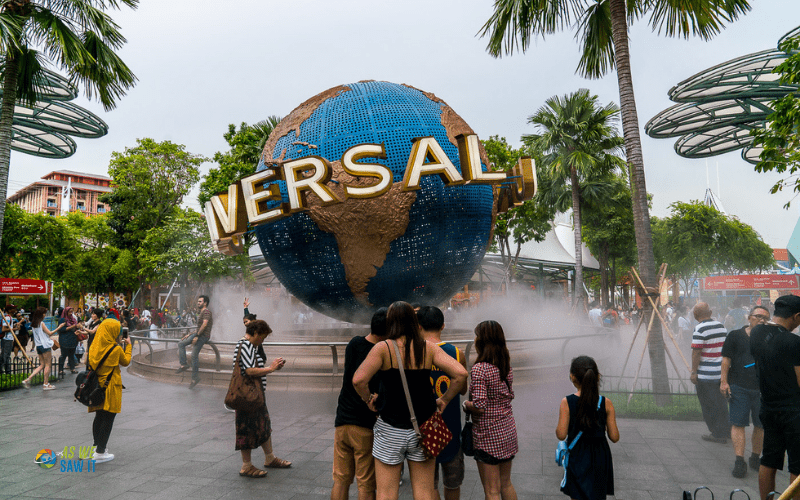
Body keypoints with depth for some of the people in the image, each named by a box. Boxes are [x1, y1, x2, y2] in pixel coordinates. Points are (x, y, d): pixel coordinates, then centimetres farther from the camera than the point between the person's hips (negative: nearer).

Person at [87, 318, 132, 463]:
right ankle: (100, 453, 4)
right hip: (111, 387, -6)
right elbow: (126, 362, 1)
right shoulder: (116, 349, -16)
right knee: (108, 419, 2)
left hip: (96, 386, 6)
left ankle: (97, 445, 30)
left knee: (99, 417, 19)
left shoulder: (94, 346, -2)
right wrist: (128, 346, 15)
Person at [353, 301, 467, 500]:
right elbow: (460, 374, -12)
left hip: (390, 431, -2)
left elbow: (358, 380, -22)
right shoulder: (428, 347, -4)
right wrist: (444, 400, 1)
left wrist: (368, 400, -4)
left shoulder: (383, 348, -11)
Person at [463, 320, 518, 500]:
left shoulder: (479, 369, -21)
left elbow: (479, 407, -24)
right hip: (508, 431, 7)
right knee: (506, 484, 23)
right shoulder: (506, 366, 2)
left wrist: (466, 404, -5)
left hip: (488, 435, -7)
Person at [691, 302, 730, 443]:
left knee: (709, 406, 4)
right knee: (721, 402, 18)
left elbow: (696, 352, -18)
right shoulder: (721, 326, 6)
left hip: (706, 374, -7)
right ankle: (726, 430, 27)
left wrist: (694, 372, -11)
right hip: (722, 372, 7)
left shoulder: (700, 329, -17)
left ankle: (718, 434, 10)